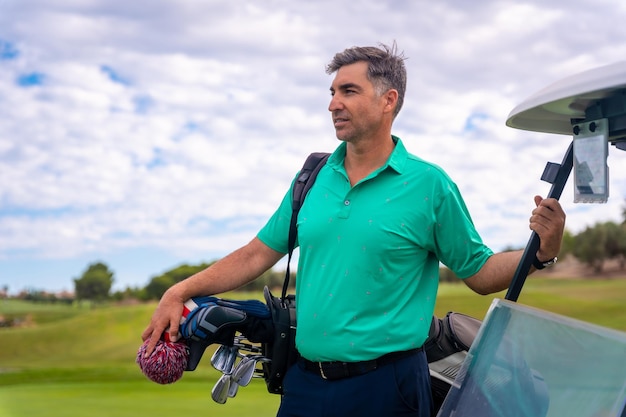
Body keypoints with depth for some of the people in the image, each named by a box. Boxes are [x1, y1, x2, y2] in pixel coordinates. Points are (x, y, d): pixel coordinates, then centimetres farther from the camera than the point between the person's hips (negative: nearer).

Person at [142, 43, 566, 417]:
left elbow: (480, 273, -1)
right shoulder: (313, 178, 7)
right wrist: (180, 293, 5)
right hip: (305, 383, 4)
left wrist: (541, 252, -18)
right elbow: (260, 253, 11)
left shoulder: (428, 184, -5)